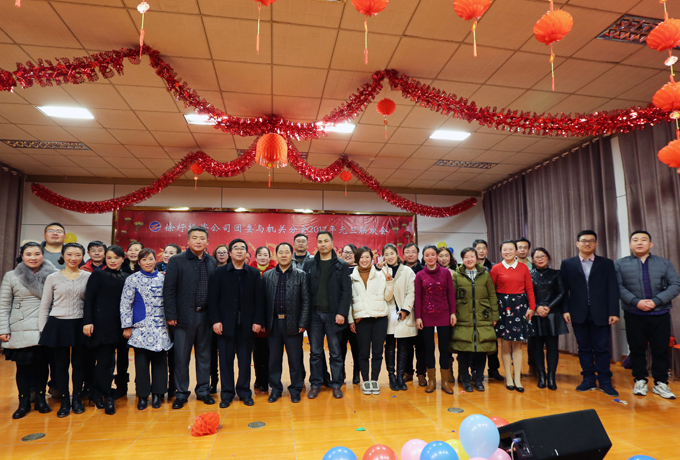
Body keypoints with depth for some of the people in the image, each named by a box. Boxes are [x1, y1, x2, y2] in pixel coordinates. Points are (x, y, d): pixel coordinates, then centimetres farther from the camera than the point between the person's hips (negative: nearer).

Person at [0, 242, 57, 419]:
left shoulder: (52, 275, 1)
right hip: (21, 330, 0)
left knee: (42, 364, 6)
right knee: (23, 365, 4)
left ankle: (40, 399, 22)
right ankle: (24, 402, 20)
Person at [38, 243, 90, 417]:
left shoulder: (88, 277, 0)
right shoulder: (53, 278, 1)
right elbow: (45, 305, 5)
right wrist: (43, 329, 2)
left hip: (79, 325, 0)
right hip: (58, 325, 0)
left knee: (78, 363, 9)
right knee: (61, 365, 8)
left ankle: (77, 398, 24)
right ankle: (64, 401, 22)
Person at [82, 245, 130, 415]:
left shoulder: (127, 277, 10)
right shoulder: (98, 275, 0)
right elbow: (89, 299, -4)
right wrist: (88, 322, -12)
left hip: (122, 325, 4)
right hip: (103, 324, -4)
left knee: (123, 359, 8)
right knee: (104, 360, -2)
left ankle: (121, 388, 24)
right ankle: (107, 397, 7)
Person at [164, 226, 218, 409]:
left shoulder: (212, 262, 6)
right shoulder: (176, 261, -2)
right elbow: (169, 289, -5)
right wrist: (171, 315, -10)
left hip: (205, 316, 3)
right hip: (185, 316, -3)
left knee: (204, 355, 12)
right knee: (181, 357, 6)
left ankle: (203, 390, 25)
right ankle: (181, 393, 21)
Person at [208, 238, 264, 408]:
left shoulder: (254, 273, 5)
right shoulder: (219, 273, 3)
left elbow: (259, 299, 2)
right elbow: (213, 298, -1)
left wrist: (258, 321, -4)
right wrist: (215, 320, -8)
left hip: (246, 324, 1)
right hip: (226, 323, -1)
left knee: (245, 359, 9)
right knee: (226, 359, 6)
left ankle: (244, 392, 22)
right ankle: (227, 393, 20)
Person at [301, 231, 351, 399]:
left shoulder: (341, 265, 2)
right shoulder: (309, 264, 6)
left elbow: (346, 291, -2)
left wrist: (342, 313, -11)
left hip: (333, 314, -1)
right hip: (314, 314, 2)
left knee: (335, 352, 8)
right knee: (315, 352, 10)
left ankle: (336, 384, 21)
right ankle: (315, 384, 22)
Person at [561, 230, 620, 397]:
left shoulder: (607, 263, 6)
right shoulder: (567, 264, 6)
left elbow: (613, 289, 2)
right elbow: (564, 289, 3)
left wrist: (614, 312, -5)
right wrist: (565, 310, -5)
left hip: (600, 314, 0)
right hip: (579, 314, 1)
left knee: (601, 348, 4)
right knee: (584, 348, 8)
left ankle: (605, 382, 16)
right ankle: (588, 380, 18)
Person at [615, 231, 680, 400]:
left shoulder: (664, 263, 8)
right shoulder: (620, 264, 3)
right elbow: (618, 287, -5)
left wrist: (656, 301, -13)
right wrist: (636, 302, -17)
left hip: (660, 314, 1)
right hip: (634, 315, -1)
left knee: (660, 350, 6)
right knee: (637, 349, 6)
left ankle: (660, 384, 19)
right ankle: (640, 381, 19)